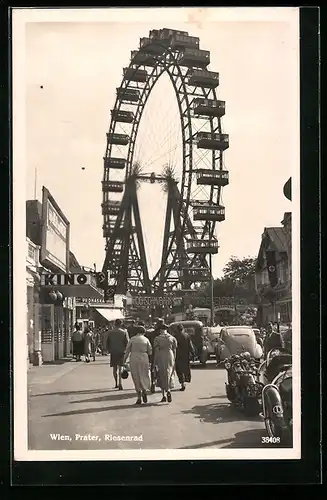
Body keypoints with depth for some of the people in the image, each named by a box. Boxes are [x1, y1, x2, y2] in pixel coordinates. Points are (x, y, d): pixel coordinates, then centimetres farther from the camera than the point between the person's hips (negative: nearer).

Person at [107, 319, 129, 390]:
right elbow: (127, 342, -6)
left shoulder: (110, 332, 1)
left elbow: (107, 343, 4)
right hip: (121, 352, -2)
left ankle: (116, 383, 21)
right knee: (120, 368, -3)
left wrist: (109, 350, 14)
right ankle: (120, 383, -17)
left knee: (115, 368, 14)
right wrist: (125, 350, 6)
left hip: (113, 352, 2)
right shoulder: (124, 332, -4)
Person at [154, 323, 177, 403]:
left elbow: (156, 351, -6)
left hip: (161, 358, -2)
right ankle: (168, 391, -13)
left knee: (161, 377, 10)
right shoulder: (172, 338, 3)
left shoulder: (157, 338, -4)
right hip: (170, 357, 2)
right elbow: (174, 350, 4)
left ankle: (164, 395, 9)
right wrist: (173, 360, 13)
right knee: (168, 375, 11)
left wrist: (155, 363, -2)